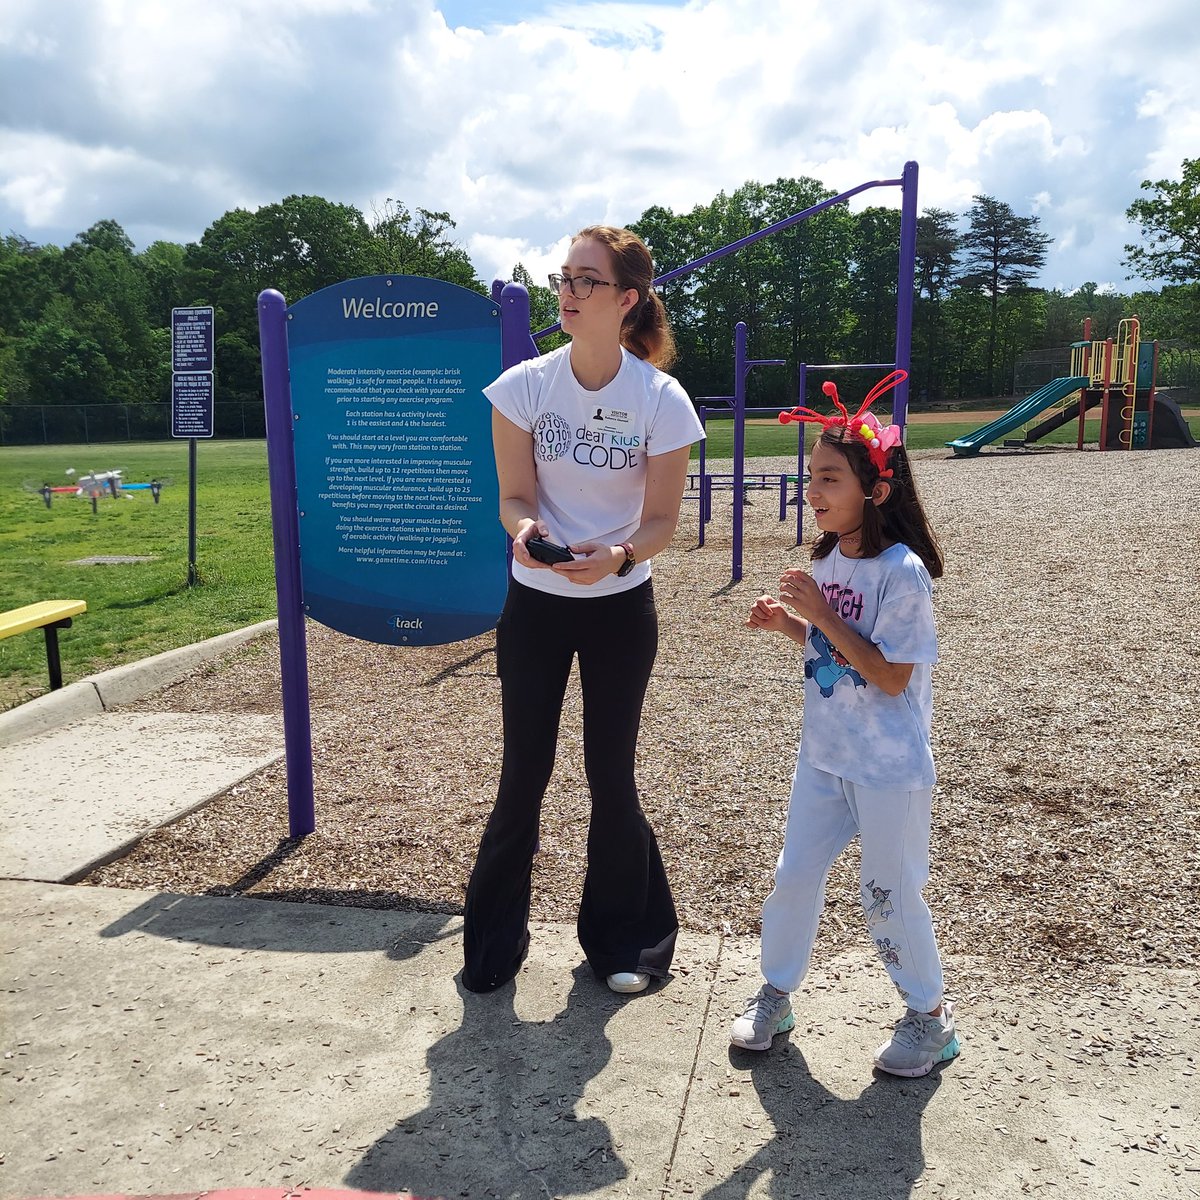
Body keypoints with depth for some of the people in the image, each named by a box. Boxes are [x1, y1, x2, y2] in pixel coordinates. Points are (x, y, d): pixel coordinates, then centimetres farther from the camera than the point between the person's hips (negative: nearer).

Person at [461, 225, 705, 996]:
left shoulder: (661, 400, -13)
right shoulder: (525, 386, -9)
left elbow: (661, 523, -9)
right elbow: (515, 496, -6)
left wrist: (617, 554, -30)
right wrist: (524, 527, -30)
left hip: (621, 609, -1)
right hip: (535, 604, 1)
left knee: (611, 774, 6)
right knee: (523, 774, 6)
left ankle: (623, 939, 29)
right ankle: (494, 945, 26)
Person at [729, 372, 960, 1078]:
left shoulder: (901, 572, -21)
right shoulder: (830, 560, 2)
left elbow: (891, 676, -23)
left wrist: (819, 612, -24)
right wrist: (789, 623, -5)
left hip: (890, 768, -7)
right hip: (824, 756, 7)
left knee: (890, 894, 7)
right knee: (794, 877, 13)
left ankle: (931, 1015, 31)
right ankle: (776, 995, 33)